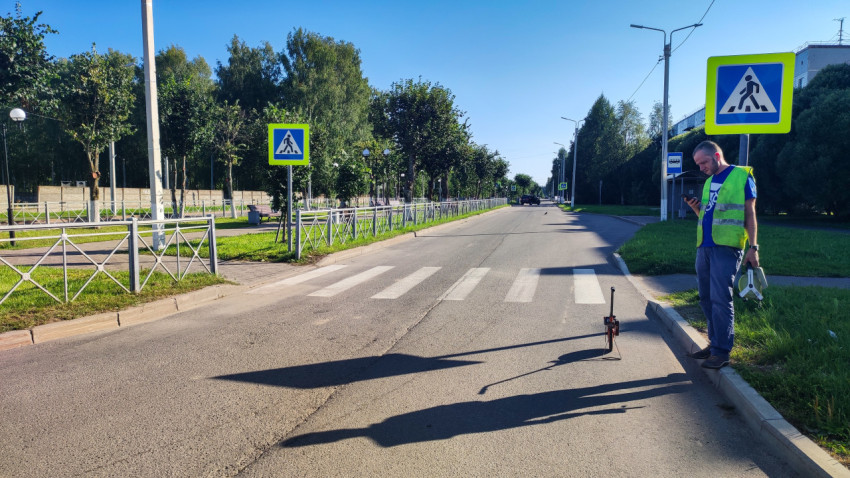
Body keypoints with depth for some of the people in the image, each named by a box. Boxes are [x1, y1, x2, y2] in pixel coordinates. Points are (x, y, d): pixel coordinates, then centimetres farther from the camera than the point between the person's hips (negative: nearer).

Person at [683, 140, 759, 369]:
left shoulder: (742, 176, -1)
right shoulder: (709, 182, 19)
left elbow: (750, 213, -3)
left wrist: (753, 247, -9)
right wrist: (696, 208, 3)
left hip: (726, 247, -7)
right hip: (704, 247, 7)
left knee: (720, 298, -10)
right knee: (706, 298, 9)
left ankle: (722, 352, -4)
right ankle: (715, 343, 20)